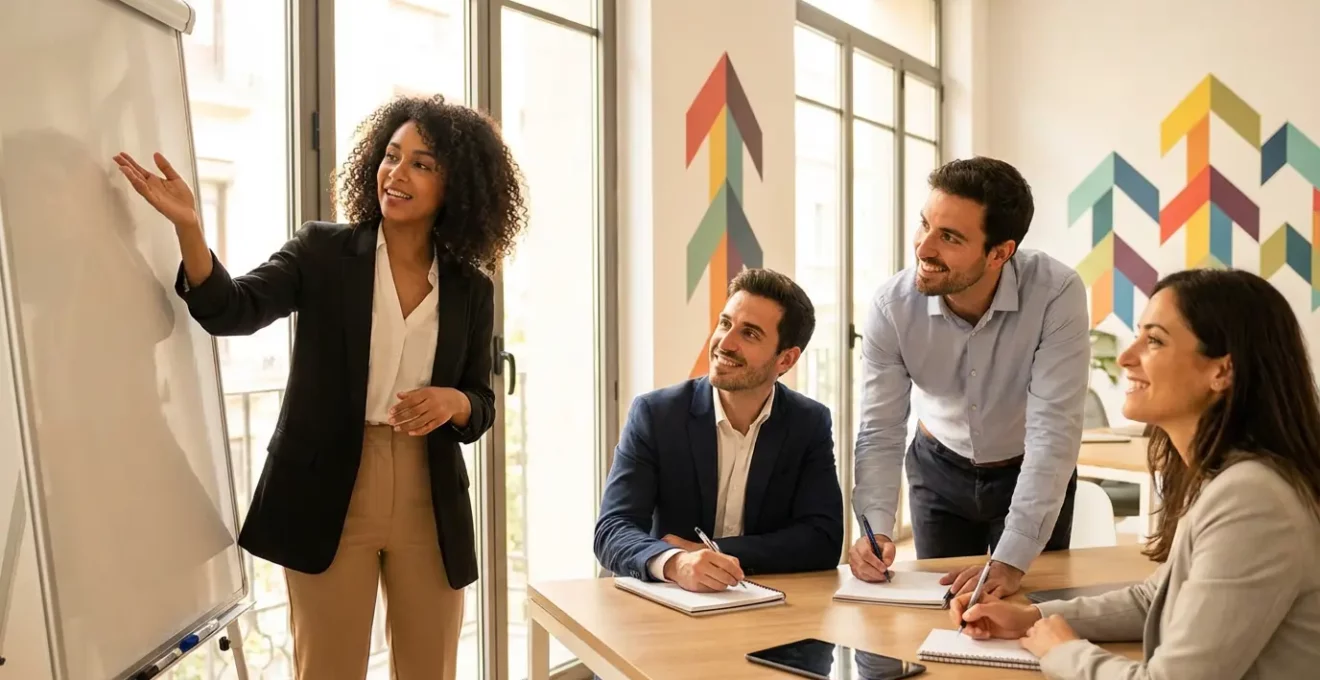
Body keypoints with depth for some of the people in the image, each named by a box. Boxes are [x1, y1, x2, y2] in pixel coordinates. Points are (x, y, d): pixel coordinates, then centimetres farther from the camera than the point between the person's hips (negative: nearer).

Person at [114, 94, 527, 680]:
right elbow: (232, 310, -15)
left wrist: (452, 402, -15)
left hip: (430, 505, 2)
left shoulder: (471, 288, 3)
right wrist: (187, 225, -31)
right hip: (330, 499, -2)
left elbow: (482, 408, 8)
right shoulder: (322, 251, -1)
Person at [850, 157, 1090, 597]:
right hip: (939, 470, 2)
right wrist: (877, 530, -34)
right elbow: (880, 432, -18)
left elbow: (1053, 432, -32)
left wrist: (1011, 562, -38)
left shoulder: (1057, 295, -31)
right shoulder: (893, 306, -24)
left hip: (1031, 474, -1)